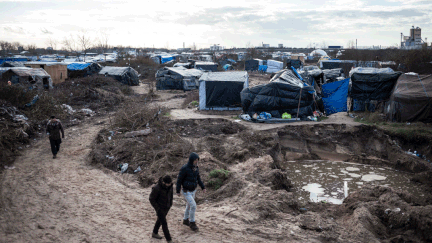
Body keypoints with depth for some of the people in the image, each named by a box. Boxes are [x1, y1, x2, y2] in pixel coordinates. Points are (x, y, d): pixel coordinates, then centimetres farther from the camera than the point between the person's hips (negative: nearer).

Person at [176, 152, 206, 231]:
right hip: (186, 192, -7)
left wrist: (203, 187, 4)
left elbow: (198, 178, 10)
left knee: (189, 205, 20)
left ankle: (185, 220, 40)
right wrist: (178, 191, -13)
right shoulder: (184, 168, -26)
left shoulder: (195, 168, -3)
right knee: (193, 206, -13)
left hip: (193, 190, 7)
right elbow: (179, 179, -18)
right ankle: (192, 223, 5)